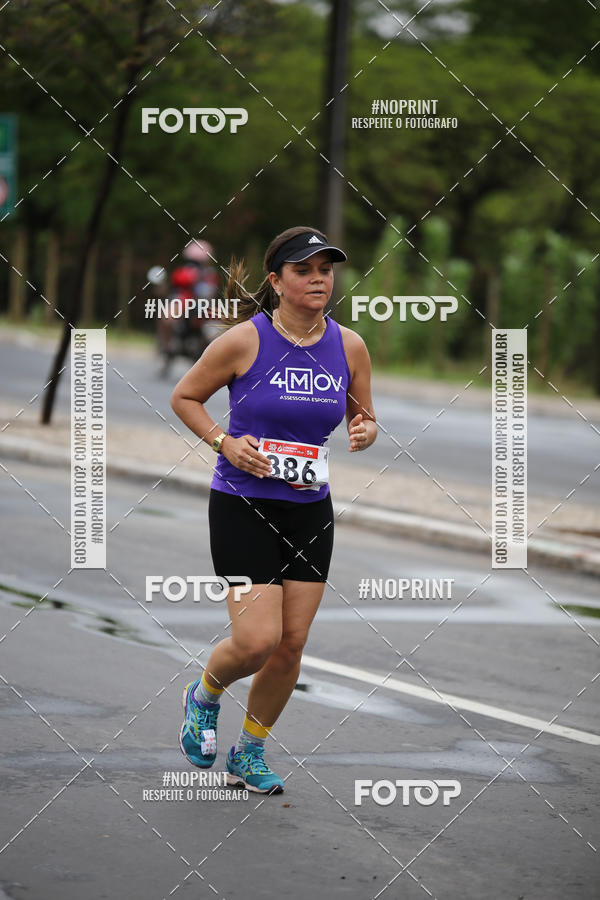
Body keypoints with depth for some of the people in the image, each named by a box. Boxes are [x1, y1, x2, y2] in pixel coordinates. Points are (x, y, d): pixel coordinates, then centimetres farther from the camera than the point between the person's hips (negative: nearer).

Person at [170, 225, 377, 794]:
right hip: (243, 507, -4)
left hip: (310, 510, 5)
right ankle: (204, 695, 22)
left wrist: (363, 434, -8)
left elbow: (363, 419, 15)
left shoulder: (349, 347, 1)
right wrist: (224, 442, -14)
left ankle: (250, 754, 24)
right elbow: (184, 397, 1)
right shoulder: (244, 341, -11)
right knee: (257, 640, -13)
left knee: (291, 645, 4)